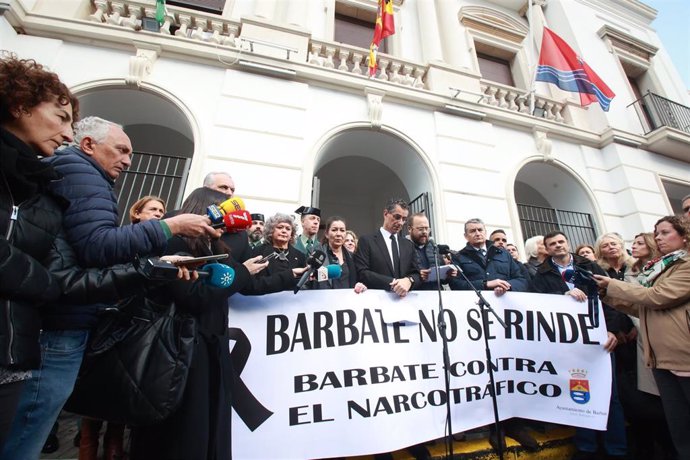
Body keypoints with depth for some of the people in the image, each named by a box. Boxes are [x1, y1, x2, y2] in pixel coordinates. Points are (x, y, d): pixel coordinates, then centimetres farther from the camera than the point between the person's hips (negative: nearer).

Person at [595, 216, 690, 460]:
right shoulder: (656, 268, 16)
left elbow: (656, 296, -18)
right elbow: (641, 307, 15)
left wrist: (612, 285, -9)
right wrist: (606, 293, 6)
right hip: (661, 357, 7)